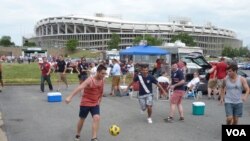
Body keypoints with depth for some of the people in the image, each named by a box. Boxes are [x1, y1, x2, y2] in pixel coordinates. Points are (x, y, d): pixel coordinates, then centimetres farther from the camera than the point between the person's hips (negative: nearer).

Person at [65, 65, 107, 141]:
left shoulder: (102, 81, -3)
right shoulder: (90, 80, -23)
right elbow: (79, 88, -35)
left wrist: (99, 100, 16)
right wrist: (70, 97, -45)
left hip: (95, 104, 4)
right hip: (85, 103, -4)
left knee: (97, 118, -15)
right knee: (82, 119, 11)